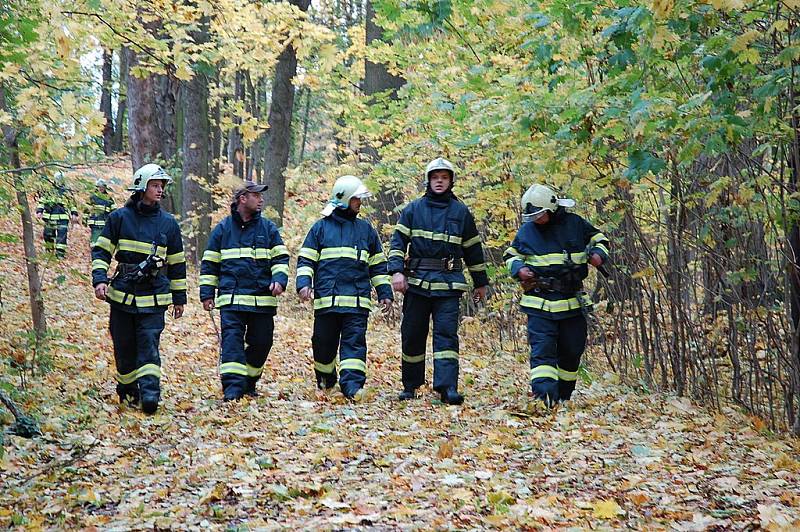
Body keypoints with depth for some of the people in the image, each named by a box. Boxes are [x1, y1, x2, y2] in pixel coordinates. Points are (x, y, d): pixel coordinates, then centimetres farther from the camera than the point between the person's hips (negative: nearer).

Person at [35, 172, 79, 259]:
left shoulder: (66, 192, 12)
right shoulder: (49, 191, 5)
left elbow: (71, 204, 19)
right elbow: (42, 202, 6)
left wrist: (74, 214, 12)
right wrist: (39, 211, -5)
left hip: (63, 218, 0)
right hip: (50, 218, 0)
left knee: (62, 235, -11)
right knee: (48, 234, 7)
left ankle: (60, 252, -11)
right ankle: (49, 249, 30)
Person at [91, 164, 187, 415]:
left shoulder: (168, 223, 7)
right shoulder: (119, 217, 2)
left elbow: (177, 263, 14)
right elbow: (101, 251, 4)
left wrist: (179, 298, 15)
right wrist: (100, 279, -11)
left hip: (154, 297, 0)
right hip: (122, 295, 0)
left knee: (149, 343, -12)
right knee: (124, 346, 7)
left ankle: (150, 391, -18)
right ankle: (127, 389, 22)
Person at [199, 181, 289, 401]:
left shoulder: (268, 228, 11)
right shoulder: (223, 228, 8)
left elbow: (280, 259, 10)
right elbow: (209, 264, 12)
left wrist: (279, 280, -9)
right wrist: (207, 293, 6)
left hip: (262, 299, 2)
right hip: (231, 299, -2)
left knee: (261, 342, 5)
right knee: (232, 340, -13)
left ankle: (249, 382, 22)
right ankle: (233, 386, -18)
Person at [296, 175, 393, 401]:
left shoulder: (366, 229, 15)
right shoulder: (321, 227, 9)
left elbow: (377, 265, 19)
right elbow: (305, 260, 8)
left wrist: (385, 293, 13)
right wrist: (304, 283, -8)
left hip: (357, 300, 1)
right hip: (326, 299, -1)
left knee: (355, 341, -10)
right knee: (324, 342, 6)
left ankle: (352, 383, -15)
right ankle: (325, 378, 27)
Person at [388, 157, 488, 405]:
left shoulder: (461, 212, 11)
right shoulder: (413, 209, 9)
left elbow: (473, 250, 16)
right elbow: (398, 241, 5)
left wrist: (480, 283, 18)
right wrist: (396, 270, -10)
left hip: (448, 283, -1)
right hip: (416, 280, 1)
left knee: (446, 334, -9)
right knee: (412, 335, 5)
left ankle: (447, 387, -15)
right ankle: (410, 385, 17)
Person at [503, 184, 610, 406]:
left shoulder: (574, 224, 2)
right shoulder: (527, 231, 4)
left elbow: (599, 239, 16)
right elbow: (510, 255, 17)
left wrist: (598, 254, -5)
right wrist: (519, 269, -5)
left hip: (572, 302, 2)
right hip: (540, 303, -2)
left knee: (572, 350, 9)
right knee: (542, 348, -15)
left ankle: (564, 395, 24)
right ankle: (544, 393, -24)